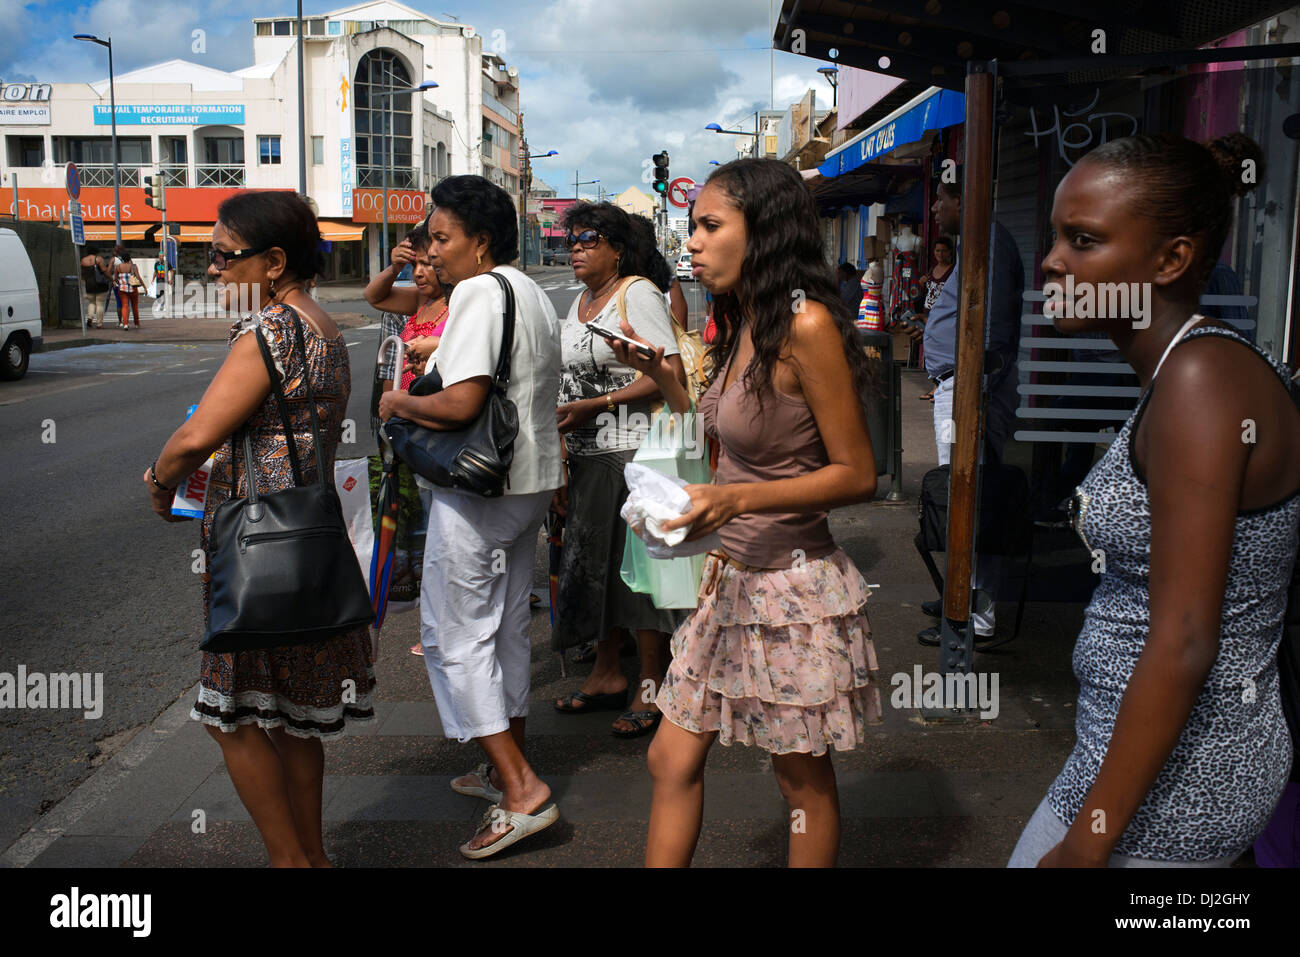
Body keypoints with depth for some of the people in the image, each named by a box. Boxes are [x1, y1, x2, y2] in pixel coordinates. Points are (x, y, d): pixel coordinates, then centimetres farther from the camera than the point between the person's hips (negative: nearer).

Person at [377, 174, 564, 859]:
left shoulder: (479, 292, -16)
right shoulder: (533, 295, 15)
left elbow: (461, 404, -26)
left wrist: (399, 403, -8)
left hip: (478, 491, -10)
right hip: (531, 481, 10)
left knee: (455, 633, -3)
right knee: (506, 625, 17)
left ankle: (520, 790, -4)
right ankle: (507, 766, 29)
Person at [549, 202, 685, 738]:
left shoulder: (638, 294, -7)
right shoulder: (580, 302, 18)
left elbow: (672, 374, -17)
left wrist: (598, 405, -18)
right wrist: (561, 461, 17)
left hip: (633, 453, -8)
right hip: (586, 456, 8)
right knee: (593, 562, 12)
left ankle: (654, 691, 7)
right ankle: (607, 675, 26)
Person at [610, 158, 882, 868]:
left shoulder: (806, 325, -18)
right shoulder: (743, 325, 8)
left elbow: (857, 474, -17)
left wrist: (736, 500, -26)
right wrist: (656, 371, 8)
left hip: (793, 588, -8)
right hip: (729, 579, 8)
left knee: (804, 781, 12)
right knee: (671, 761, 12)